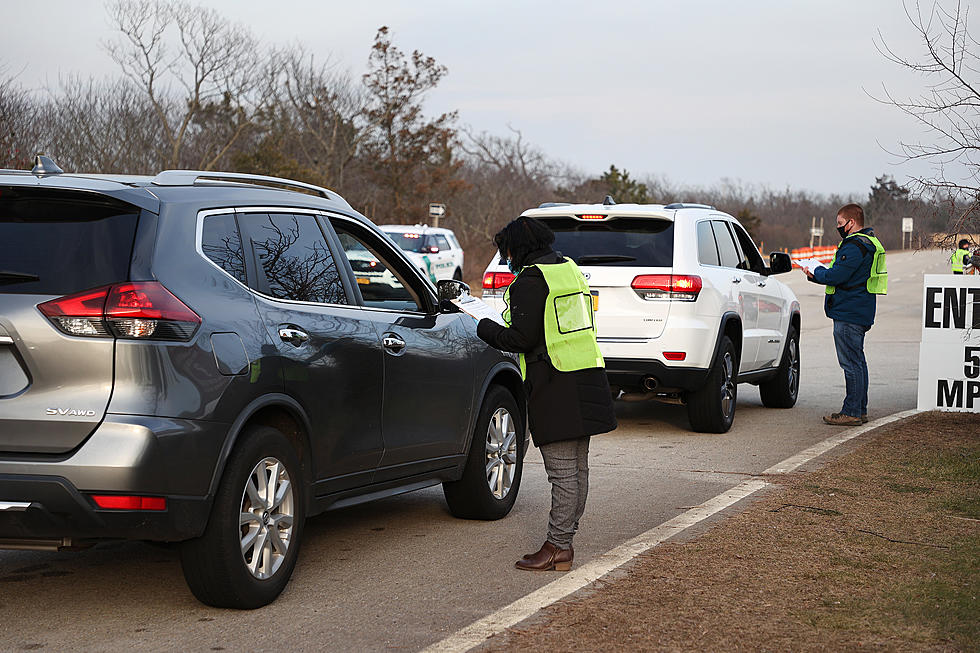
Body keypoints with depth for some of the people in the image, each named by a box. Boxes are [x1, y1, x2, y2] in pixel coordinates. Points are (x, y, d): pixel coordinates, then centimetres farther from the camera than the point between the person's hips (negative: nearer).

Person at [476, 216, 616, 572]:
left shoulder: (530, 281, -12)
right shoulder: (570, 269, 15)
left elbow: (522, 339, -15)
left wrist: (486, 328, 2)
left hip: (555, 388, -9)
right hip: (585, 379, 9)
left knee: (563, 472, -7)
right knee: (577, 468, 12)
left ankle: (557, 547, -5)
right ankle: (564, 540, 19)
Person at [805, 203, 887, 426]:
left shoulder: (855, 246, -17)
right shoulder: (870, 243, 18)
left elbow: (836, 276, -21)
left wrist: (817, 272, -2)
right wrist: (818, 274, 8)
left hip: (848, 315, -11)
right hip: (860, 313, 11)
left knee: (851, 363, -8)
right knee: (857, 361, 15)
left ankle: (851, 412, -6)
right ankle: (860, 410, 21)